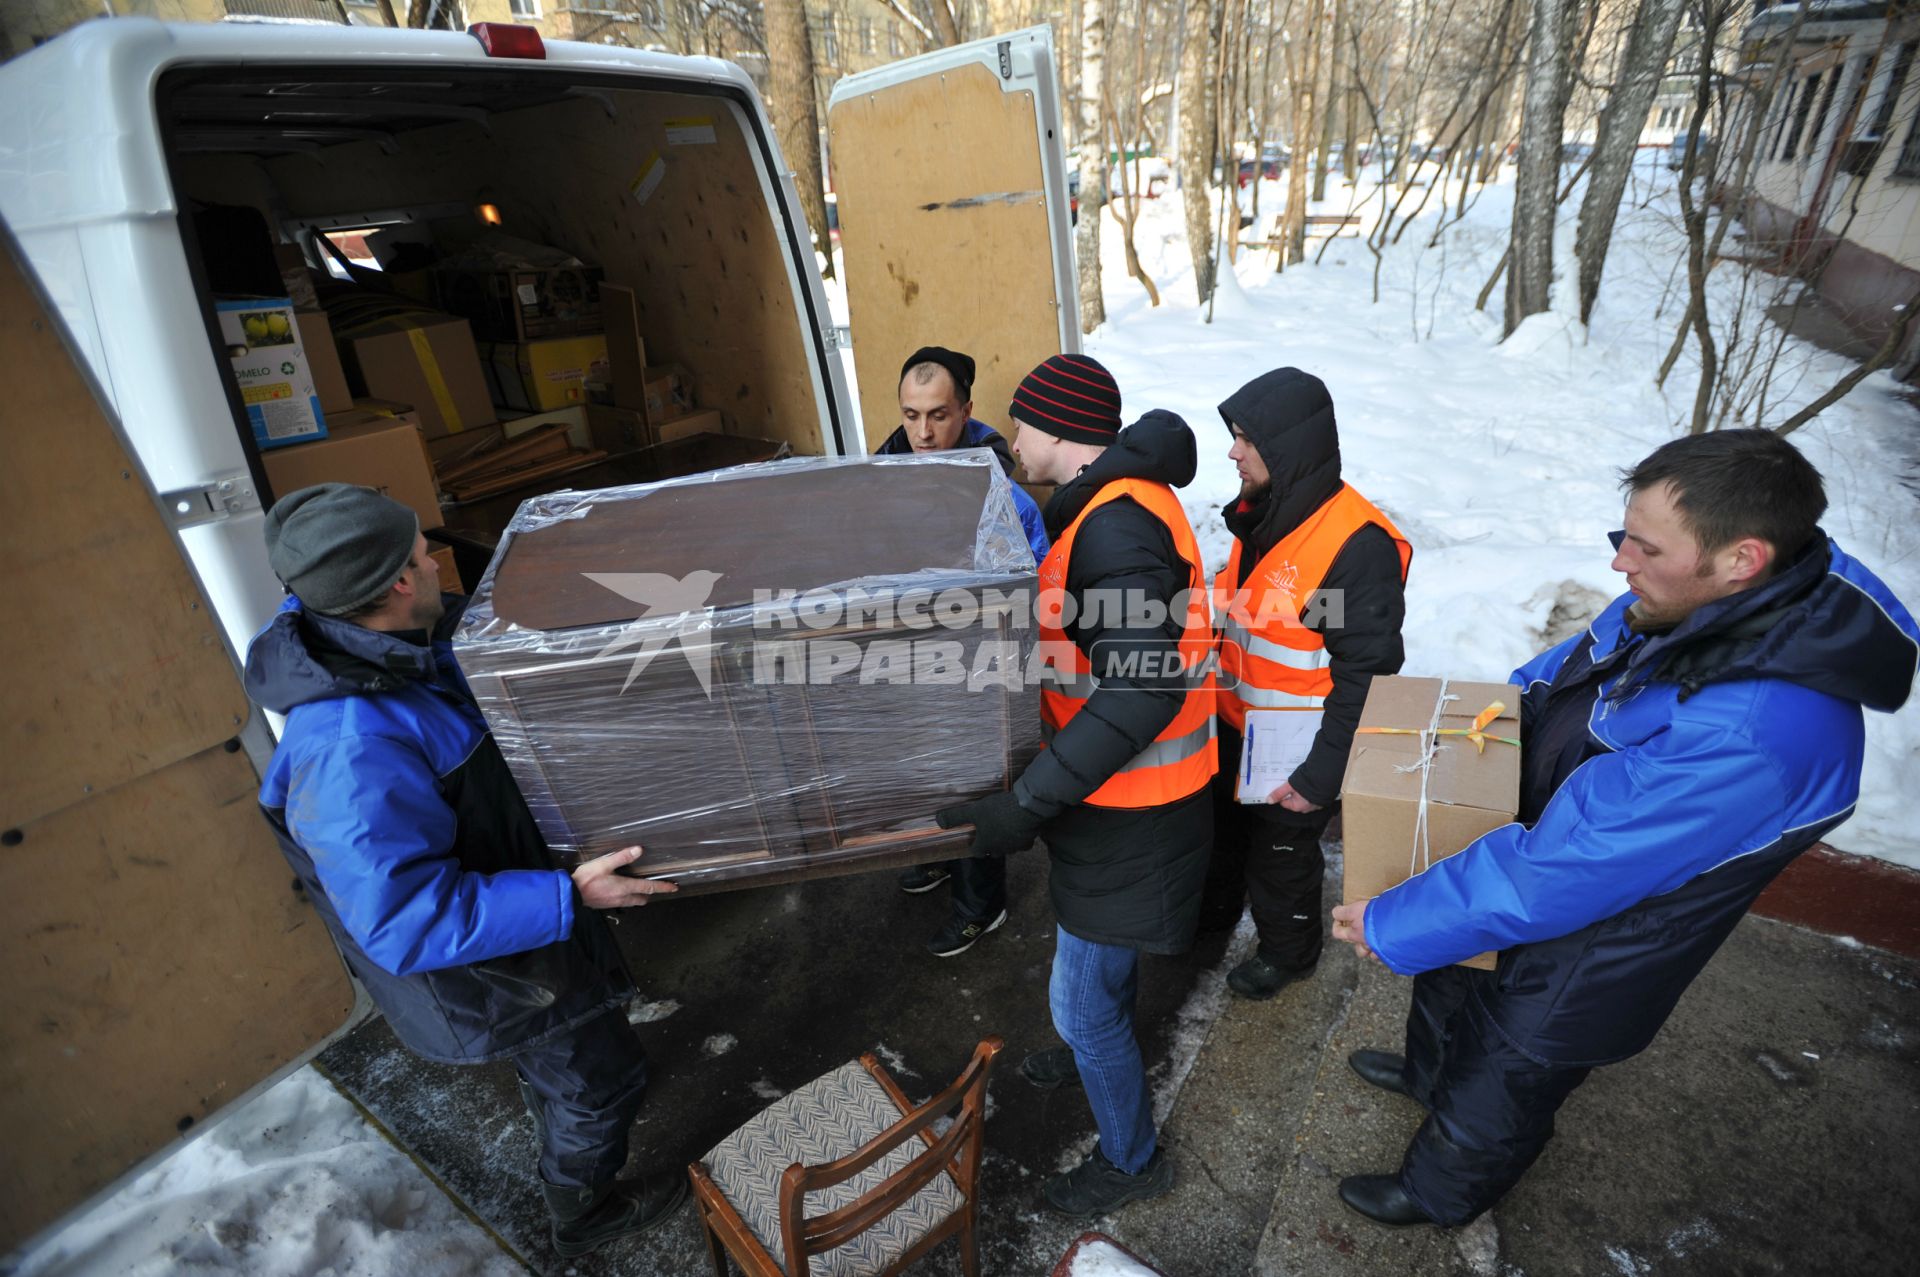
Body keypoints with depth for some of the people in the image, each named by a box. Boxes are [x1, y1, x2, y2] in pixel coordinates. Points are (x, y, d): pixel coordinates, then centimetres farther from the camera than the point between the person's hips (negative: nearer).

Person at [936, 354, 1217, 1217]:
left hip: (1130, 810, -9)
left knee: (1081, 997, 8)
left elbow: (1144, 690, -34)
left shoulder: (1116, 527, -28)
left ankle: (1133, 1160, 33)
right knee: (1100, 951, 31)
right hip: (1112, 789, 10)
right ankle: (1101, 1050, 58)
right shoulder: (1113, 504, 4)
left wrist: (1028, 805, -34)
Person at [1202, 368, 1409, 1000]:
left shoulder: (1357, 545, -28)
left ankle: (1287, 950, 44)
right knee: (1221, 828, 27)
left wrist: (1321, 777, -21)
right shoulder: (1259, 512, -2)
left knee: (1281, 856, 17)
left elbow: (1367, 676, -24)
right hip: (1232, 726, 7)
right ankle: (1214, 907, 54)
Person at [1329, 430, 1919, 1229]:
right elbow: (1563, 672, 7)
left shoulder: (1751, 735, -41)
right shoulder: (1690, 606, -14)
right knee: (1451, 974, 33)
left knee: (1490, 1099, 22)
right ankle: (1428, 1071, 65)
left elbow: (1554, 878, -36)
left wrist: (1392, 925, -26)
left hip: (1569, 972, -7)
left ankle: (1438, 1196, 53)